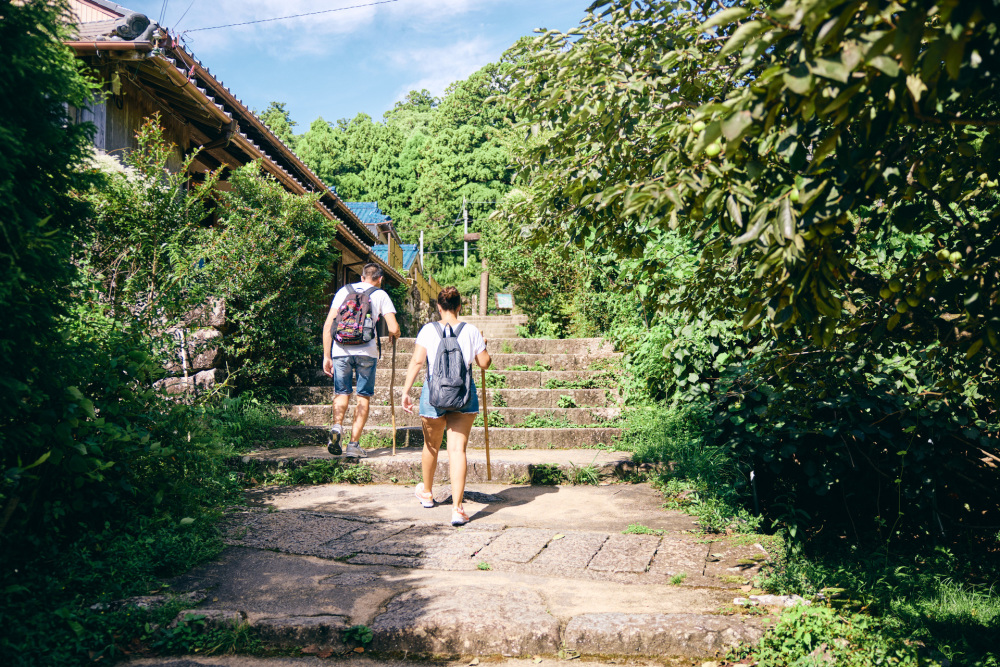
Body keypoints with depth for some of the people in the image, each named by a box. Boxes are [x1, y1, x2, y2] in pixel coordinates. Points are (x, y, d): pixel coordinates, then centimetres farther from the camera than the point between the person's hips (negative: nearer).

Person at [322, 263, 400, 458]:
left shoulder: (344, 290, 14)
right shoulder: (380, 295, 8)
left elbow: (328, 325, 7)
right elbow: (394, 329, -1)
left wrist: (326, 356, 11)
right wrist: (394, 335, 23)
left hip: (340, 350, 2)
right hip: (366, 352, -2)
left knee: (342, 392, 18)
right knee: (363, 396, 10)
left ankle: (337, 426, -8)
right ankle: (354, 444, 6)